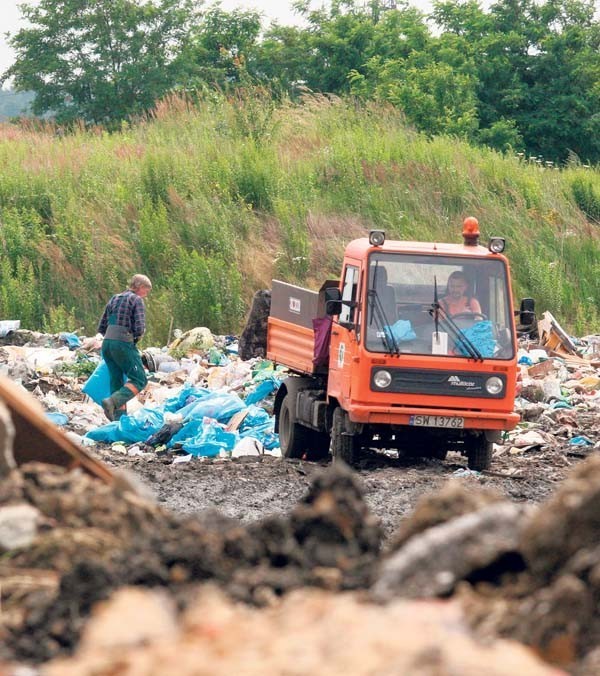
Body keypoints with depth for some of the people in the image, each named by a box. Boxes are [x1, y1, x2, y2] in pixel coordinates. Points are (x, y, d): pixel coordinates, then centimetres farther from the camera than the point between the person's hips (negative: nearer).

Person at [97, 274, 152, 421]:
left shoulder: (114, 299, 18)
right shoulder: (137, 300, -3)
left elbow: (101, 328, 17)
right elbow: (140, 329, -12)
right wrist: (135, 338, 8)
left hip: (107, 343, 7)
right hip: (124, 343, -7)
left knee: (117, 381, 12)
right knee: (139, 380, -3)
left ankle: (119, 416, 6)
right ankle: (112, 402, -22)